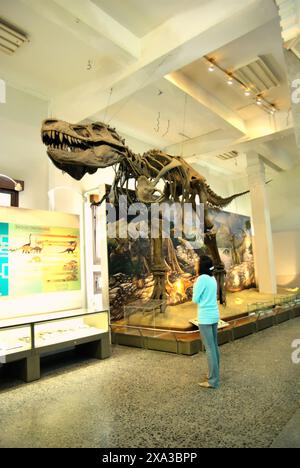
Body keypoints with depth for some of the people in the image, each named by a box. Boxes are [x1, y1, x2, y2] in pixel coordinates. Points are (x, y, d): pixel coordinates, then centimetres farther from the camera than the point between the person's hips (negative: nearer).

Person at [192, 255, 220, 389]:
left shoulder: (202, 279, -16)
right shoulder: (212, 279, 9)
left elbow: (195, 300, -12)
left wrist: (195, 287, 2)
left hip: (205, 317, -9)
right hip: (214, 315, 9)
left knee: (210, 348, -3)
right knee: (214, 346, 16)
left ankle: (213, 381, 3)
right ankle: (214, 374, 27)